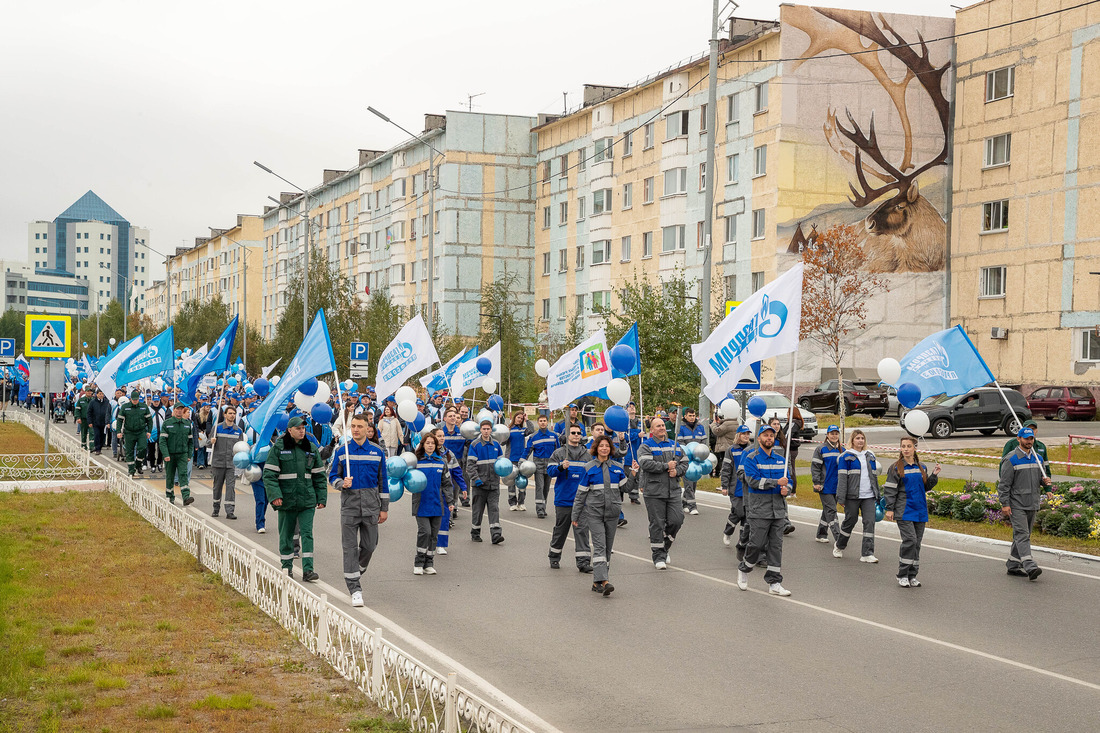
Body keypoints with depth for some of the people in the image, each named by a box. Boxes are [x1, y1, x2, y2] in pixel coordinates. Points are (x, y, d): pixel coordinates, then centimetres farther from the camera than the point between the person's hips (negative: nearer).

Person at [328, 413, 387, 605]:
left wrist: (384, 508, 6)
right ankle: (355, 589, -3)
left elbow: (382, 481, 7)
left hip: (371, 505, 1)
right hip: (349, 504, -1)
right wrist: (341, 483, -16)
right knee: (350, 547, -5)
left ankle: (357, 573, 34)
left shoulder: (377, 451, 4)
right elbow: (333, 476, 7)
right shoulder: (342, 451, 2)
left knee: (369, 546, 6)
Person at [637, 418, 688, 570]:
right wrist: (666, 466, -16)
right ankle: (658, 556, 8)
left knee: (676, 520, -3)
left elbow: (684, 463, 16)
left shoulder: (674, 446, 15)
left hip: (673, 490, 4)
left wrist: (677, 471, -5)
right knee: (657, 524, -1)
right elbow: (645, 463, -18)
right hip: (654, 492, -4)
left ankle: (665, 545, 23)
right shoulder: (646, 446, -2)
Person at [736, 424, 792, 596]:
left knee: (776, 546, 4)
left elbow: (787, 480, 20)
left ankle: (774, 583, 7)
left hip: (778, 509, 5)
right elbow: (753, 481, -16)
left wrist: (786, 489, -3)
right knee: (757, 543, -5)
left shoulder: (781, 459, 14)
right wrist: (776, 483, -21)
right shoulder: (751, 458, -4)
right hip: (759, 509, -5)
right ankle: (744, 570, 23)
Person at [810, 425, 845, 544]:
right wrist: (816, 482, -13)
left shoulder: (842, 450, 12)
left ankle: (821, 534, 22)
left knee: (827, 510, 12)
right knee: (831, 510, -9)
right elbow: (815, 466, -6)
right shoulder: (821, 449, -4)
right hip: (825, 487, -6)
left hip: (837, 487, 6)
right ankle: (837, 537, -14)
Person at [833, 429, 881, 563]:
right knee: (850, 521, 6)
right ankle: (839, 546, 31)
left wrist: (877, 495, 20)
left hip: (869, 496, 4)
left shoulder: (870, 456, 15)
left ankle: (867, 554, -8)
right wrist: (841, 497, -12)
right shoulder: (846, 457, -1)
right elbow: (842, 477, -6)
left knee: (870, 522, -7)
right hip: (852, 496, -4)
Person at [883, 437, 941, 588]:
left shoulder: (922, 468, 13)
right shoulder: (896, 468, -1)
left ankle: (912, 575, 12)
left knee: (917, 543, 5)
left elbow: (926, 487, 18)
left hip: (920, 511, 5)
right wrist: (889, 509, -8)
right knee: (909, 540, -15)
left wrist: (934, 475, 4)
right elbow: (890, 489, -2)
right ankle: (902, 575, -6)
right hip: (904, 511, -5)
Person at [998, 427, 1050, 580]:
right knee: (1022, 534, -15)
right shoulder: (1011, 460, -8)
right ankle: (1030, 567, -25)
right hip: (1016, 505, -7)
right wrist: (1005, 504, -15)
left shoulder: (1038, 458, 13)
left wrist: (1046, 480, -1)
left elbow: (1041, 477, 23)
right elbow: (1004, 484, -10)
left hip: (1032, 504, 7)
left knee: (1023, 536, 11)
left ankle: (1013, 565, 20)